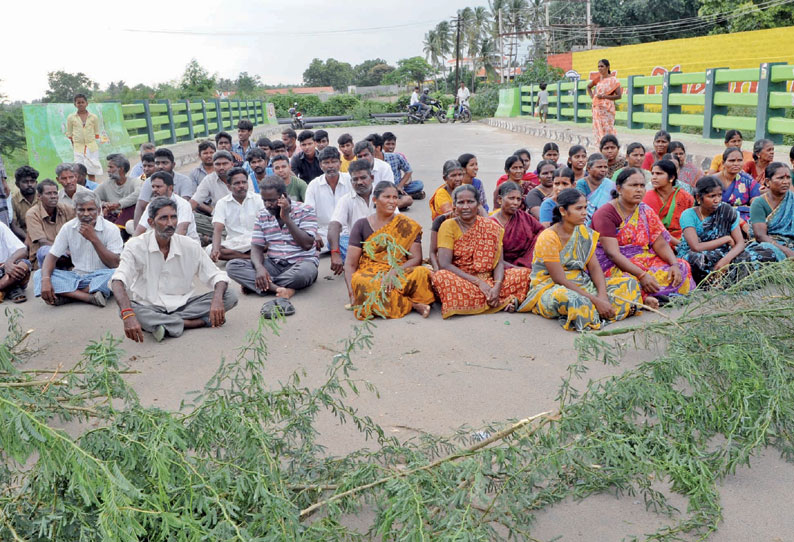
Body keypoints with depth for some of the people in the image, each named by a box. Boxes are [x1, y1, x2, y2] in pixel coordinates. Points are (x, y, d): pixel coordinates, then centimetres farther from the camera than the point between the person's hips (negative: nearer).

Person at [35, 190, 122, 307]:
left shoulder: (111, 229, -8)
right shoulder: (68, 227, 2)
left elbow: (115, 264, -15)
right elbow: (52, 256, 0)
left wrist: (94, 238, -20)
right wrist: (45, 280, -20)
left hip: (100, 278, -3)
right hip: (76, 276, 4)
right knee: (39, 275, -19)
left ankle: (68, 294, -24)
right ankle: (91, 297, -31)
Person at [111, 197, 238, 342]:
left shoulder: (190, 246, -1)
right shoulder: (136, 246, -9)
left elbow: (217, 276, -1)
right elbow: (118, 281, -23)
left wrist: (217, 300, -25)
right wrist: (128, 315, -43)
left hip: (183, 305, 3)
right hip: (149, 308, -3)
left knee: (230, 297, -17)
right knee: (124, 310, -34)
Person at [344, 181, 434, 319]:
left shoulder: (407, 225, 9)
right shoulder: (362, 225, 9)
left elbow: (416, 259, 0)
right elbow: (351, 263, 3)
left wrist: (393, 272, -19)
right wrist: (351, 289, -15)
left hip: (399, 274, -1)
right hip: (369, 275, 1)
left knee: (422, 273, -32)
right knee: (363, 283, -36)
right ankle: (413, 304, -23)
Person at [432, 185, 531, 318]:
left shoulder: (491, 226, 6)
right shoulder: (448, 226, -2)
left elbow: (499, 262, -1)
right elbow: (444, 264, -13)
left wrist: (497, 286, -23)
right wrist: (478, 282, -20)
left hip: (489, 279, 2)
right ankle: (506, 301, -28)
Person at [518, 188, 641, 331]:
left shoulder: (584, 232, 6)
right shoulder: (547, 238, -17)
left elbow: (594, 267, 1)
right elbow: (560, 279, -21)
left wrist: (602, 296, -19)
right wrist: (595, 300, -25)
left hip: (581, 284, 8)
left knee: (630, 282, -6)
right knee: (572, 299, -43)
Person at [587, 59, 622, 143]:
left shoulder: (613, 80, -4)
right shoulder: (598, 78, 10)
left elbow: (619, 95, -10)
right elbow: (588, 86, 29)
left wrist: (604, 96, -17)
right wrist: (591, 96, 11)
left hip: (607, 108, -5)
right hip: (597, 107, 5)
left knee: (607, 129, -8)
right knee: (598, 128, 5)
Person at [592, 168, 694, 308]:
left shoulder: (646, 212, 10)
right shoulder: (605, 214, -11)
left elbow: (661, 245, 4)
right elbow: (613, 253, -21)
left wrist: (674, 264, -17)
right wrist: (641, 275, -30)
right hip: (613, 266, -7)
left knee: (682, 266, -16)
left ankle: (644, 297, -26)